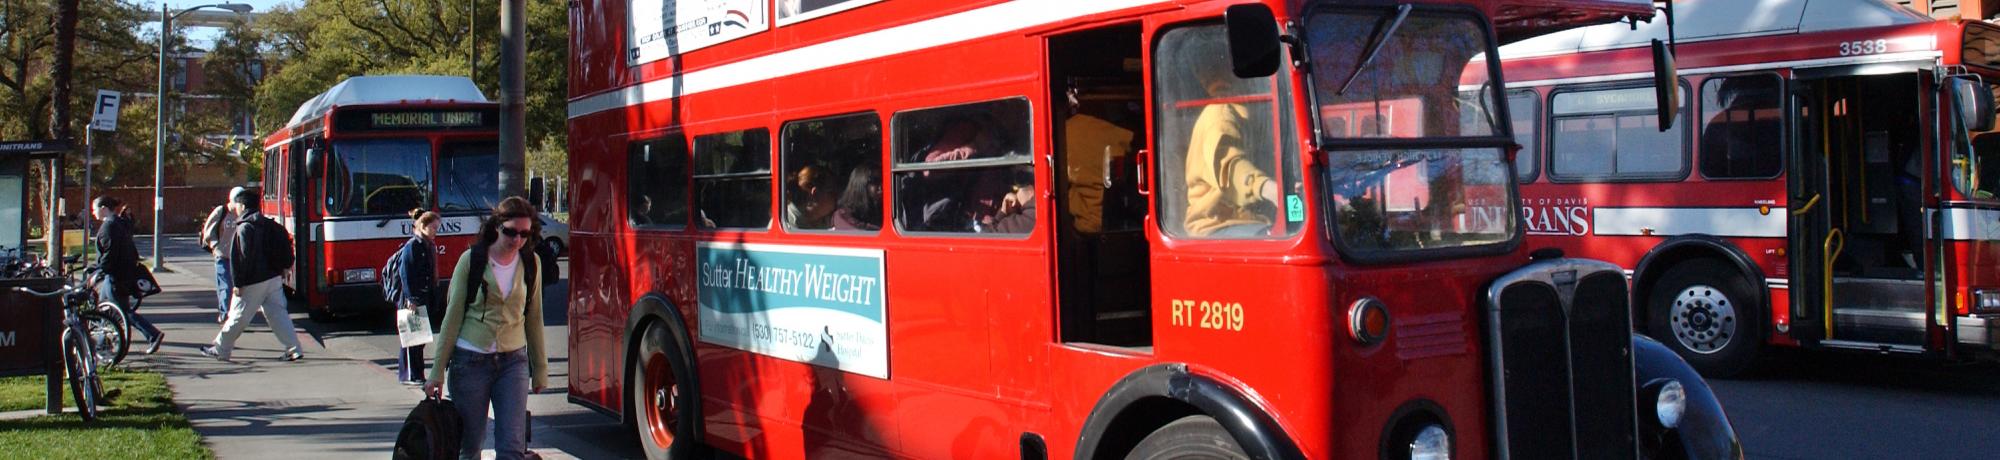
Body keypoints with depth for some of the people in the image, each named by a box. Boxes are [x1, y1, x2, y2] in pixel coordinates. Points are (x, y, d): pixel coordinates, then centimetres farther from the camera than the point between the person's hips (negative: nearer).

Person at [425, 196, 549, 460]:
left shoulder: (531, 263, 4)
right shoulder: (471, 260, -5)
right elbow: (452, 317, -2)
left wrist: (540, 368, 13)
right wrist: (438, 371, -3)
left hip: (513, 361, 2)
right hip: (470, 360, -2)